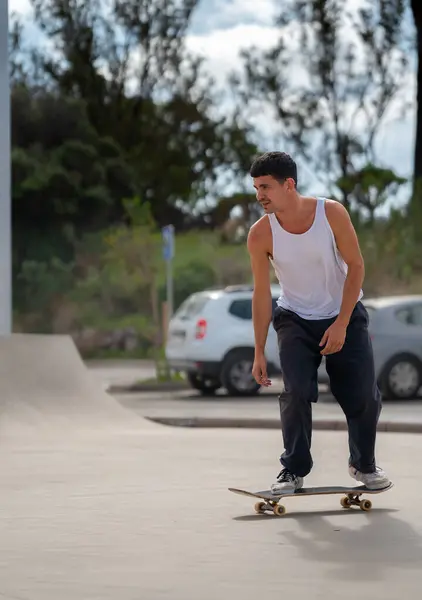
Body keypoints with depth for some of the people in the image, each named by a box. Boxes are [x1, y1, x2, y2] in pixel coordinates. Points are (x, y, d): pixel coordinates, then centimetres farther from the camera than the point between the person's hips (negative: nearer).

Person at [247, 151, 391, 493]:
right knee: (296, 391, -18)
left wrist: (341, 325, -17)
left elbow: (356, 266, -12)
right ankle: (294, 470, -3)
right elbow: (262, 294, -9)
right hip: (294, 319, 0)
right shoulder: (261, 234, -17)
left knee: (364, 396, -2)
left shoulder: (332, 213, -20)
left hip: (344, 314, 0)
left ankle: (363, 464, 22)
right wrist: (259, 353, -10)